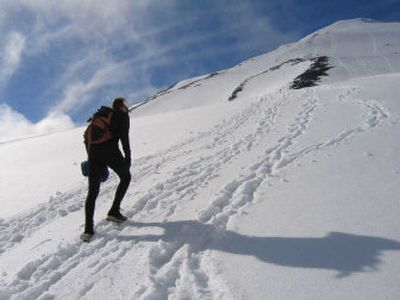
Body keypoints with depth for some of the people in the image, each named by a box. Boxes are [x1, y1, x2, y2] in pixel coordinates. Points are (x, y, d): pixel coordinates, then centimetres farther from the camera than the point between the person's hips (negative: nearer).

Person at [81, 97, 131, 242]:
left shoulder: (99, 115, 27)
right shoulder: (123, 116, 8)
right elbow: (124, 137, -6)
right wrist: (128, 157, -3)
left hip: (93, 152, 5)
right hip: (110, 151, -5)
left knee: (92, 192, 8)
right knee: (125, 177, 21)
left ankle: (88, 230, 4)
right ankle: (114, 211, 14)